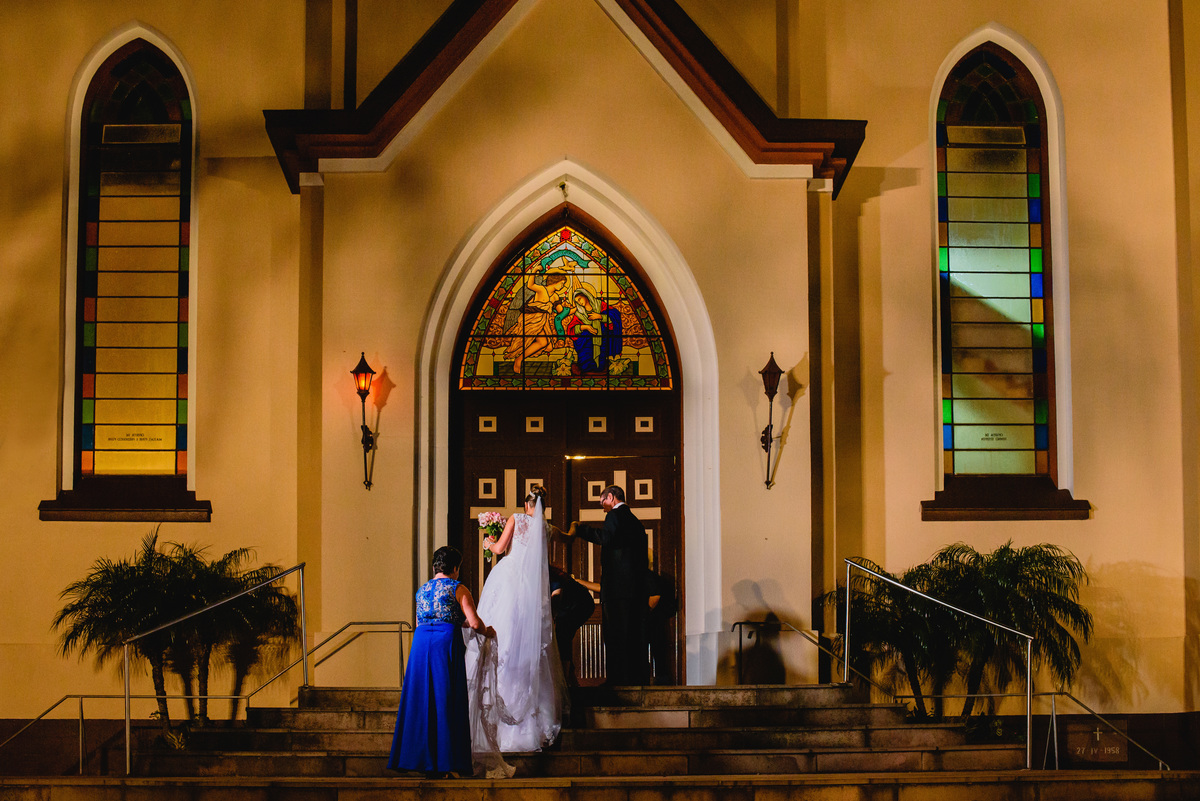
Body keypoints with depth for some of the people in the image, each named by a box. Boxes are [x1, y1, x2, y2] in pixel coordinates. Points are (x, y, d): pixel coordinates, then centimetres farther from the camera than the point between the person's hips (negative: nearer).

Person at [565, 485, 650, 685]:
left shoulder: (615, 515, -4)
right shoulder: (635, 520, 22)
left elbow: (605, 537, -23)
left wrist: (579, 529, -12)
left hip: (618, 586, -9)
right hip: (638, 588, 9)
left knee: (616, 634, -8)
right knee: (635, 636, 10)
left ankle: (617, 678, -10)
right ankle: (639, 678, 11)